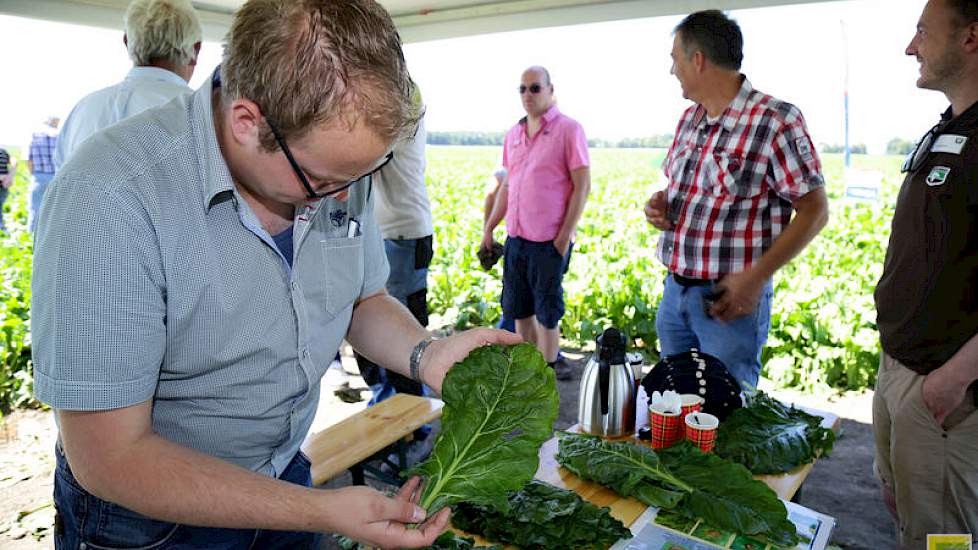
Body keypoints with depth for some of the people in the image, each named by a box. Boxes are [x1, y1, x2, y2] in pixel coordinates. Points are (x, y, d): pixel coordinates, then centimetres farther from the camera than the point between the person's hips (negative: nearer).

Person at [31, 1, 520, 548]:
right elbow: (110, 456, -27)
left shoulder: (337, 158, -12)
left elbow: (364, 300, 2)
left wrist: (425, 354, -18)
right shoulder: (110, 200, -30)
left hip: (286, 473, 5)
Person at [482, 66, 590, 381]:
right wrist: (489, 228, 13)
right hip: (515, 237, 6)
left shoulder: (568, 129, -6)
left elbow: (582, 186, -9)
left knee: (546, 311, 3)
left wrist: (565, 236, -14)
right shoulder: (513, 134, 13)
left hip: (549, 240, -6)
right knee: (518, 308, 13)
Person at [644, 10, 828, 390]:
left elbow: (814, 212, -12)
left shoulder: (774, 120, -14)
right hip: (674, 289, 7)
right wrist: (661, 206, 0)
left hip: (730, 298, -7)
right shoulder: (689, 120, 10)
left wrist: (755, 278, -19)